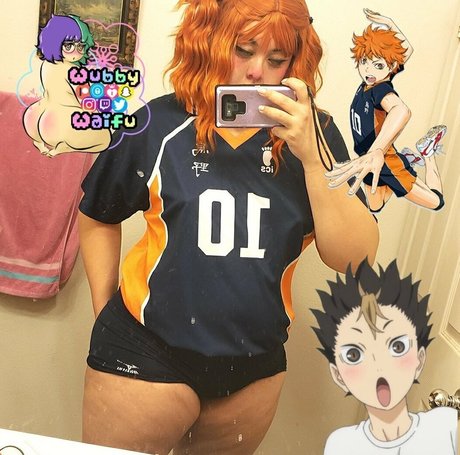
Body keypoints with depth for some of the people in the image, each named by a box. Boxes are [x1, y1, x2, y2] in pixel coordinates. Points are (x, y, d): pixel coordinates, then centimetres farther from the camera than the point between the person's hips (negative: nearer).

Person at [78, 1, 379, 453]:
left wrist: (311, 155, -22)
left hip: (256, 364, 2)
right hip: (146, 353, -1)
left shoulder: (313, 135, -4)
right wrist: (106, 312, 4)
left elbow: (355, 258, -12)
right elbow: (96, 216, 7)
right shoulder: (160, 125, -7)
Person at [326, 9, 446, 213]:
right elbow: (406, 49, 5)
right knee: (374, 207, 27)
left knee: (435, 201, 5)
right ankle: (407, 158, 38)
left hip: (385, 162, -7)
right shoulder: (368, 84, -9)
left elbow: (402, 110, -56)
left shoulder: (381, 89, -30)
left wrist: (376, 152, -73)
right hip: (371, 158, 7)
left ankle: (427, 151, 22)